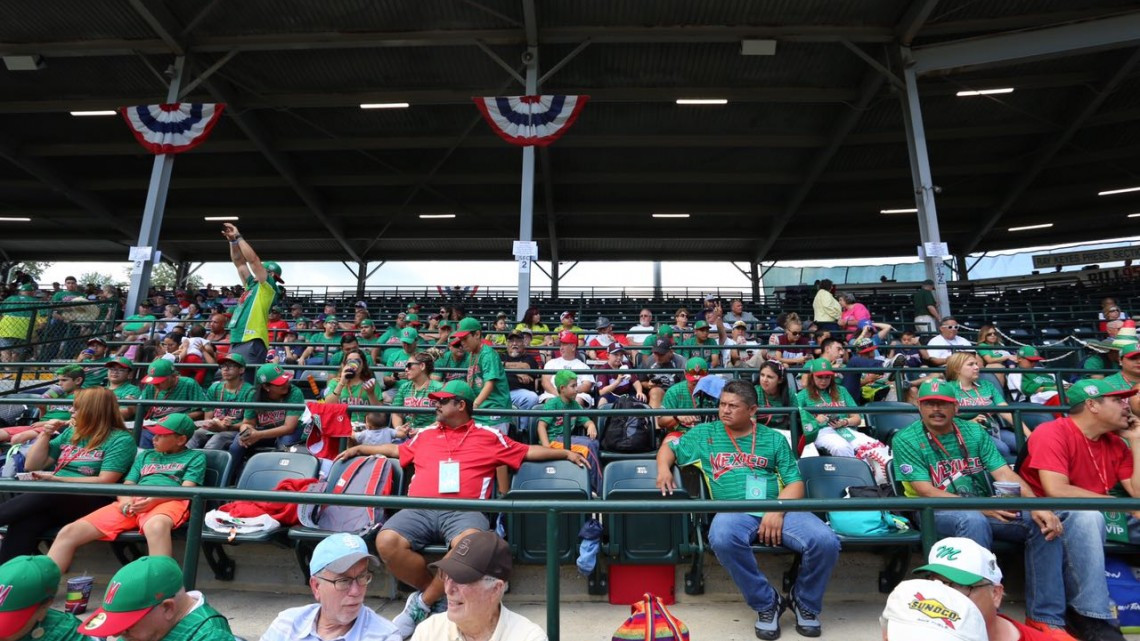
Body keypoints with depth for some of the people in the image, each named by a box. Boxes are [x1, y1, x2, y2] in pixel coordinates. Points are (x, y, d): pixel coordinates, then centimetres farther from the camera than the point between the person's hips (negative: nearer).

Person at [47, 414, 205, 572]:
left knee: (156, 527, -41)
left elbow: (187, 490, 0)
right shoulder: (145, 455, 31)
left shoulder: (195, 456, 13)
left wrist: (154, 500, -19)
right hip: (132, 503, 7)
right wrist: (125, 499, -3)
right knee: (69, 532, -11)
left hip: (168, 501, -7)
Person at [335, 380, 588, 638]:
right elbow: (396, 450, 43)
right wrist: (360, 448, 47)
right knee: (386, 542, -26)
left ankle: (423, 602, -8)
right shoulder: (425, 434, 26)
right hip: (420, 510, 4)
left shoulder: (489, 436, 15)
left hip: (464, 510, -3)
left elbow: (528, 451, 18)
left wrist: (565, 453, 12)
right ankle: (437, 593, -1)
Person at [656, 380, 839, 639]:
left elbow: (795, 482, 9)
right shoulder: (705, 433, 15)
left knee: (826, 542, -25)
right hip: (733, 510, -1)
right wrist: (663, 468, -1)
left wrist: (777, 510, -11)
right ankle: (767, 603, -6)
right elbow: (668, 447, 22)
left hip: (779, 508, 2)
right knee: (722, 540, -36)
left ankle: (805, 602, 8)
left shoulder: (774, 438, 15)